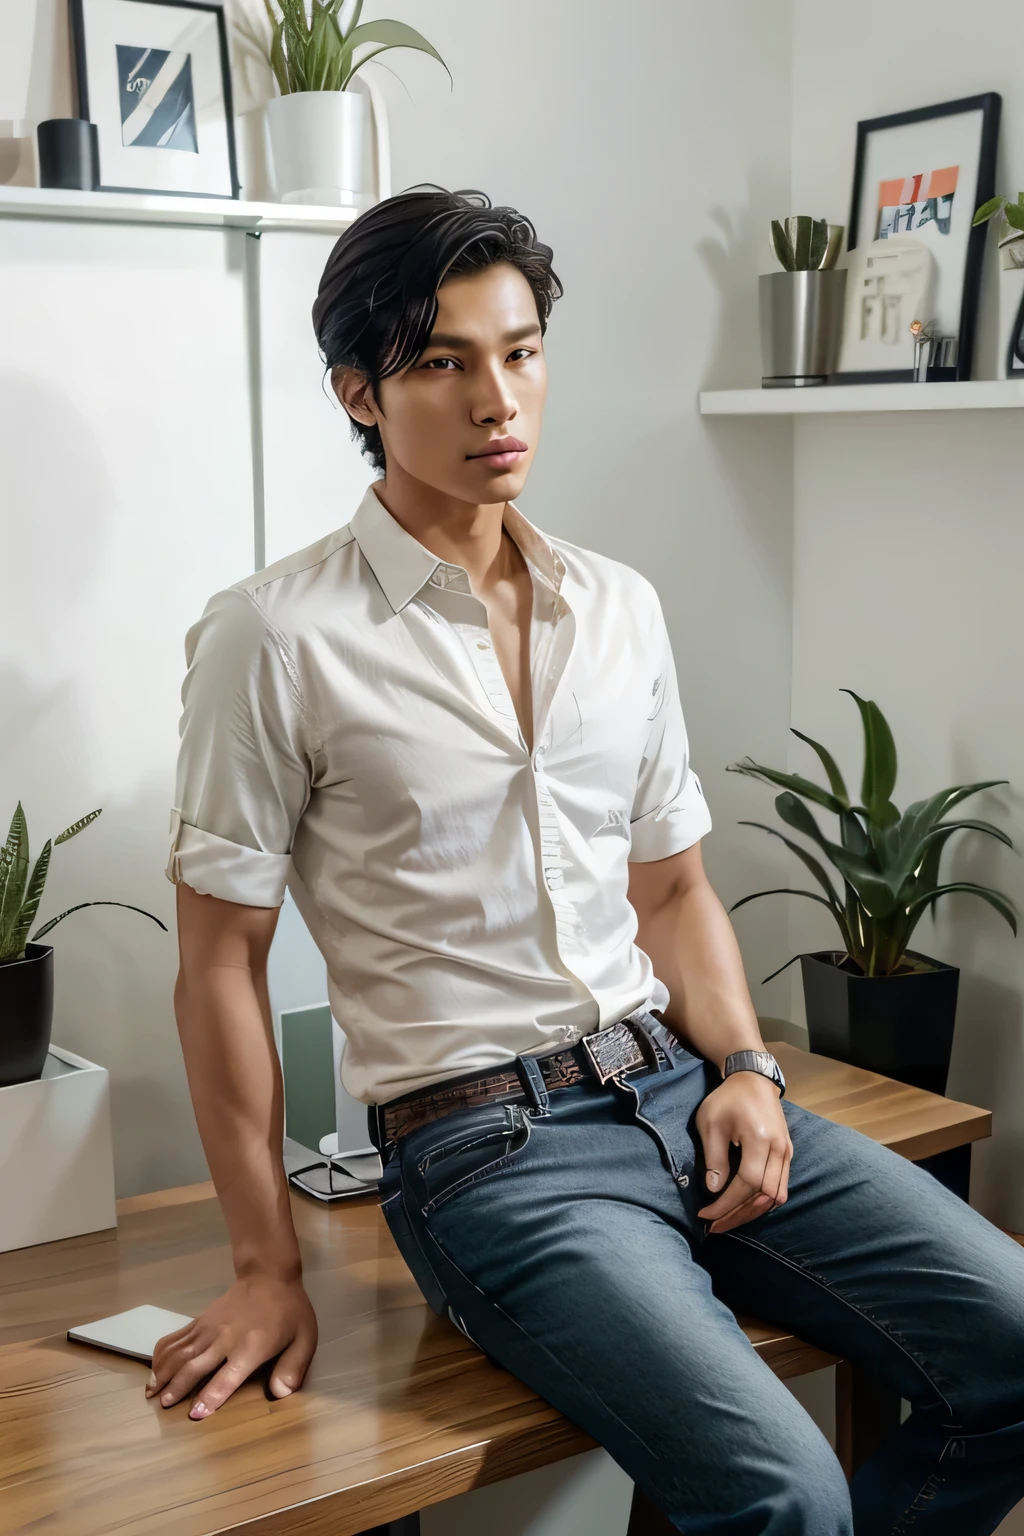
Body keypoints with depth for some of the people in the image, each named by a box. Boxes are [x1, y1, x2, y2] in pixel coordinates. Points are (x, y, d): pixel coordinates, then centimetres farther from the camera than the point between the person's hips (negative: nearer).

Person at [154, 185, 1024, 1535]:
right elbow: (221, 960, -3)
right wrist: (268, 1269, -4)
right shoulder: (277, 638, -6)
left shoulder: (620, 608, 12)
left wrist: (745, 1068, 0)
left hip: (683, 1086, 6)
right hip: (485, 1140, -6)